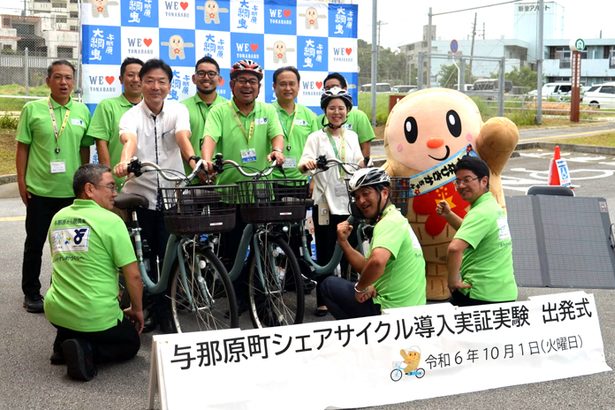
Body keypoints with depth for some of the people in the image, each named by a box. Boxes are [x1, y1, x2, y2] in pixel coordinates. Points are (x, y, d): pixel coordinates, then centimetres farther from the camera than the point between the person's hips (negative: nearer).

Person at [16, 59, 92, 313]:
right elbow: (22, 148, 0)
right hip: (40, 190, -2)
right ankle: (31, 293, 21)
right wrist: (21, 181, -4)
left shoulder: (82, 111, 4)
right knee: (35, 243, 8)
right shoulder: (33, 109, -3)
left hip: (72, 191, 2)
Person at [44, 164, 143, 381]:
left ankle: (64, 343, 9)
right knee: (130, 344, 21)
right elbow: (133, 276, -13)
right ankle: (87, 351, -7)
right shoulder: (110, 221, -13)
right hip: (96, 317, -6)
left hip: (56, 313, 6)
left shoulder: (58, 218, 7)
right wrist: (137, 309, 5)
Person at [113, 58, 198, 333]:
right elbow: (129, 140, -24)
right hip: (140, 193, 0)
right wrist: (124, 162, -46)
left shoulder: (178, 111, 1)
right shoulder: (132, 115, -2)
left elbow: (183, 137, -18)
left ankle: (164, 314, 14)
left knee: (168, 257, 0)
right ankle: (144, 309, 21)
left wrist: (193, 160, -40)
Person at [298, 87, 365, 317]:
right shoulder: (317, 137, -1)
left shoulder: (352, 136, 11)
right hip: (326, 203, -3)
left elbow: (359, 165, 14)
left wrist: (361, 165, -8)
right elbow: (304, 164, -14)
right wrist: (306, 164, -37)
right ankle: (322, 301, 9)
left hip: (348, 201, 3)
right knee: (325, 254, 1)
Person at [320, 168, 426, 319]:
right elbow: (367, 267, 13)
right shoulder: (395, 219, 12)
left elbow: (377, 261, -38)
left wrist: (360, 287, -20)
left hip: (391, 310, -10)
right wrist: (343, 241, 1)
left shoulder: (389, 222, -18)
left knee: (329, 285, 7)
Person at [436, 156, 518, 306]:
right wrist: (448, 214, 14)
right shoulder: (494, 206, 10)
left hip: (481, 296, -9)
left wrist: (453, 279, -20)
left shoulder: (481, 213, -19)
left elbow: (455, 248, -34)